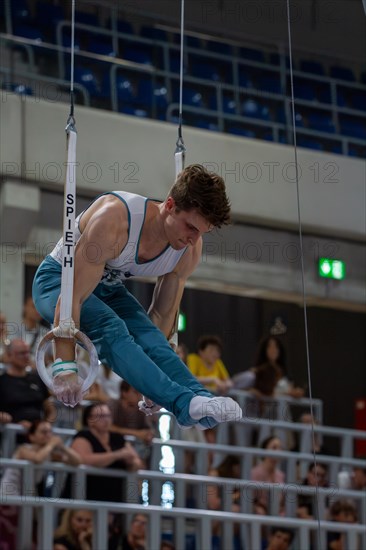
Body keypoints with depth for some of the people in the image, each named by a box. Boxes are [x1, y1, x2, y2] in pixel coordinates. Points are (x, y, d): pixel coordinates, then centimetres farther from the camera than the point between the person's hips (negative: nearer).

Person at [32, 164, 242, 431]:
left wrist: (155, 386, -1)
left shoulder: (190, 249, -15)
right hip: (58, 281, -6)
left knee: (150, 337, -24)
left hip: (108, 288, 6)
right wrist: (65, 368, -40)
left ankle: (203, 400, -41)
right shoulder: (114, 220, -35)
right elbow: (73, 297, -36)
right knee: (111, 329, -33)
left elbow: (164, 314, -2)